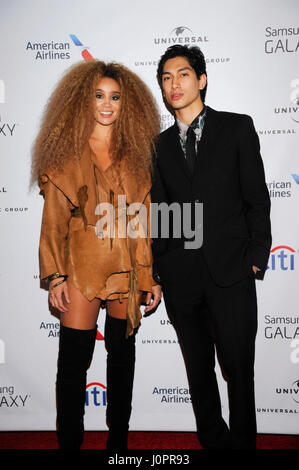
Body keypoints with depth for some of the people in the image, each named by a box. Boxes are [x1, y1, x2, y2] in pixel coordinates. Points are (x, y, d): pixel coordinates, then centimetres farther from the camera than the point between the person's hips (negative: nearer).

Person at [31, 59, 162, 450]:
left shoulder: (136, 154, 8)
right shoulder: (67, 153, 3)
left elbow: (146, 219, 6)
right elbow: (54, 219, 0)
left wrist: (153, 275, 4)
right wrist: (55, 275, -6)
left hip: (128, 269, 3)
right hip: (81, 267, -2)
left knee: (123, 353, 14)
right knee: (73, 362, 0)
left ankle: (119, 439, 31)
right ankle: (69, 441, 20)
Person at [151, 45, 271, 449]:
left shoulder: (237, 128, 4)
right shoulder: (160, 145, 12)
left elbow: (257, 198, 2)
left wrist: (256, 259, -5)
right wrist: (154, 275, 6)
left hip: (231, 273, -3)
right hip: (180, 277, 3)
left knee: (239, 369, 5)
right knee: (198, 370, 14)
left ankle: (243, 441, 24)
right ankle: (213, 440, 32)